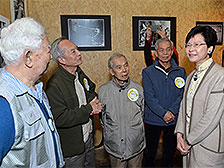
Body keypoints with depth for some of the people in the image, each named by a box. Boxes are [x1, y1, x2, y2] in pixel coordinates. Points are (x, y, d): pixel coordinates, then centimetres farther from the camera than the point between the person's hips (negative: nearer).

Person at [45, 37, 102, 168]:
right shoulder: (54, 85, -26)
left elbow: (92, 90, 16)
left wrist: (95, 102, -7)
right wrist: (89, 108, -23)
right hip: (72, 146, -7)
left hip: (89, 137, 7)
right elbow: (59, 119, -30)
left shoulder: (79, 73, 0)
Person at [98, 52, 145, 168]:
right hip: (114, 146, -1)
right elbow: (102, 118, 4)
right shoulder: (103, 91, -8)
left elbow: (143, 114, 9)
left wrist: (135, 130, 10)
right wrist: (113, 132, 6)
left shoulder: (138, 89, -5)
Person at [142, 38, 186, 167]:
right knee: (150, 152, 13)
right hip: (153, 120, -2)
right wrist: (163, 113, -20)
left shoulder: (181, 71, 3)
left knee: (170, 152, 18)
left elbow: (182, 95, -3)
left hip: (174, 120, 2)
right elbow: (149, 97, -11)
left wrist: (172, 112, -16)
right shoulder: (148, 72, -4)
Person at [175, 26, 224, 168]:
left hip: (208, 148, -6)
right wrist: (179, 134, -3)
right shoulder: (192, 76, 9)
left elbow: (212, 117, -19)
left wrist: (189, 141, -13)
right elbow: (184, 107, 8)